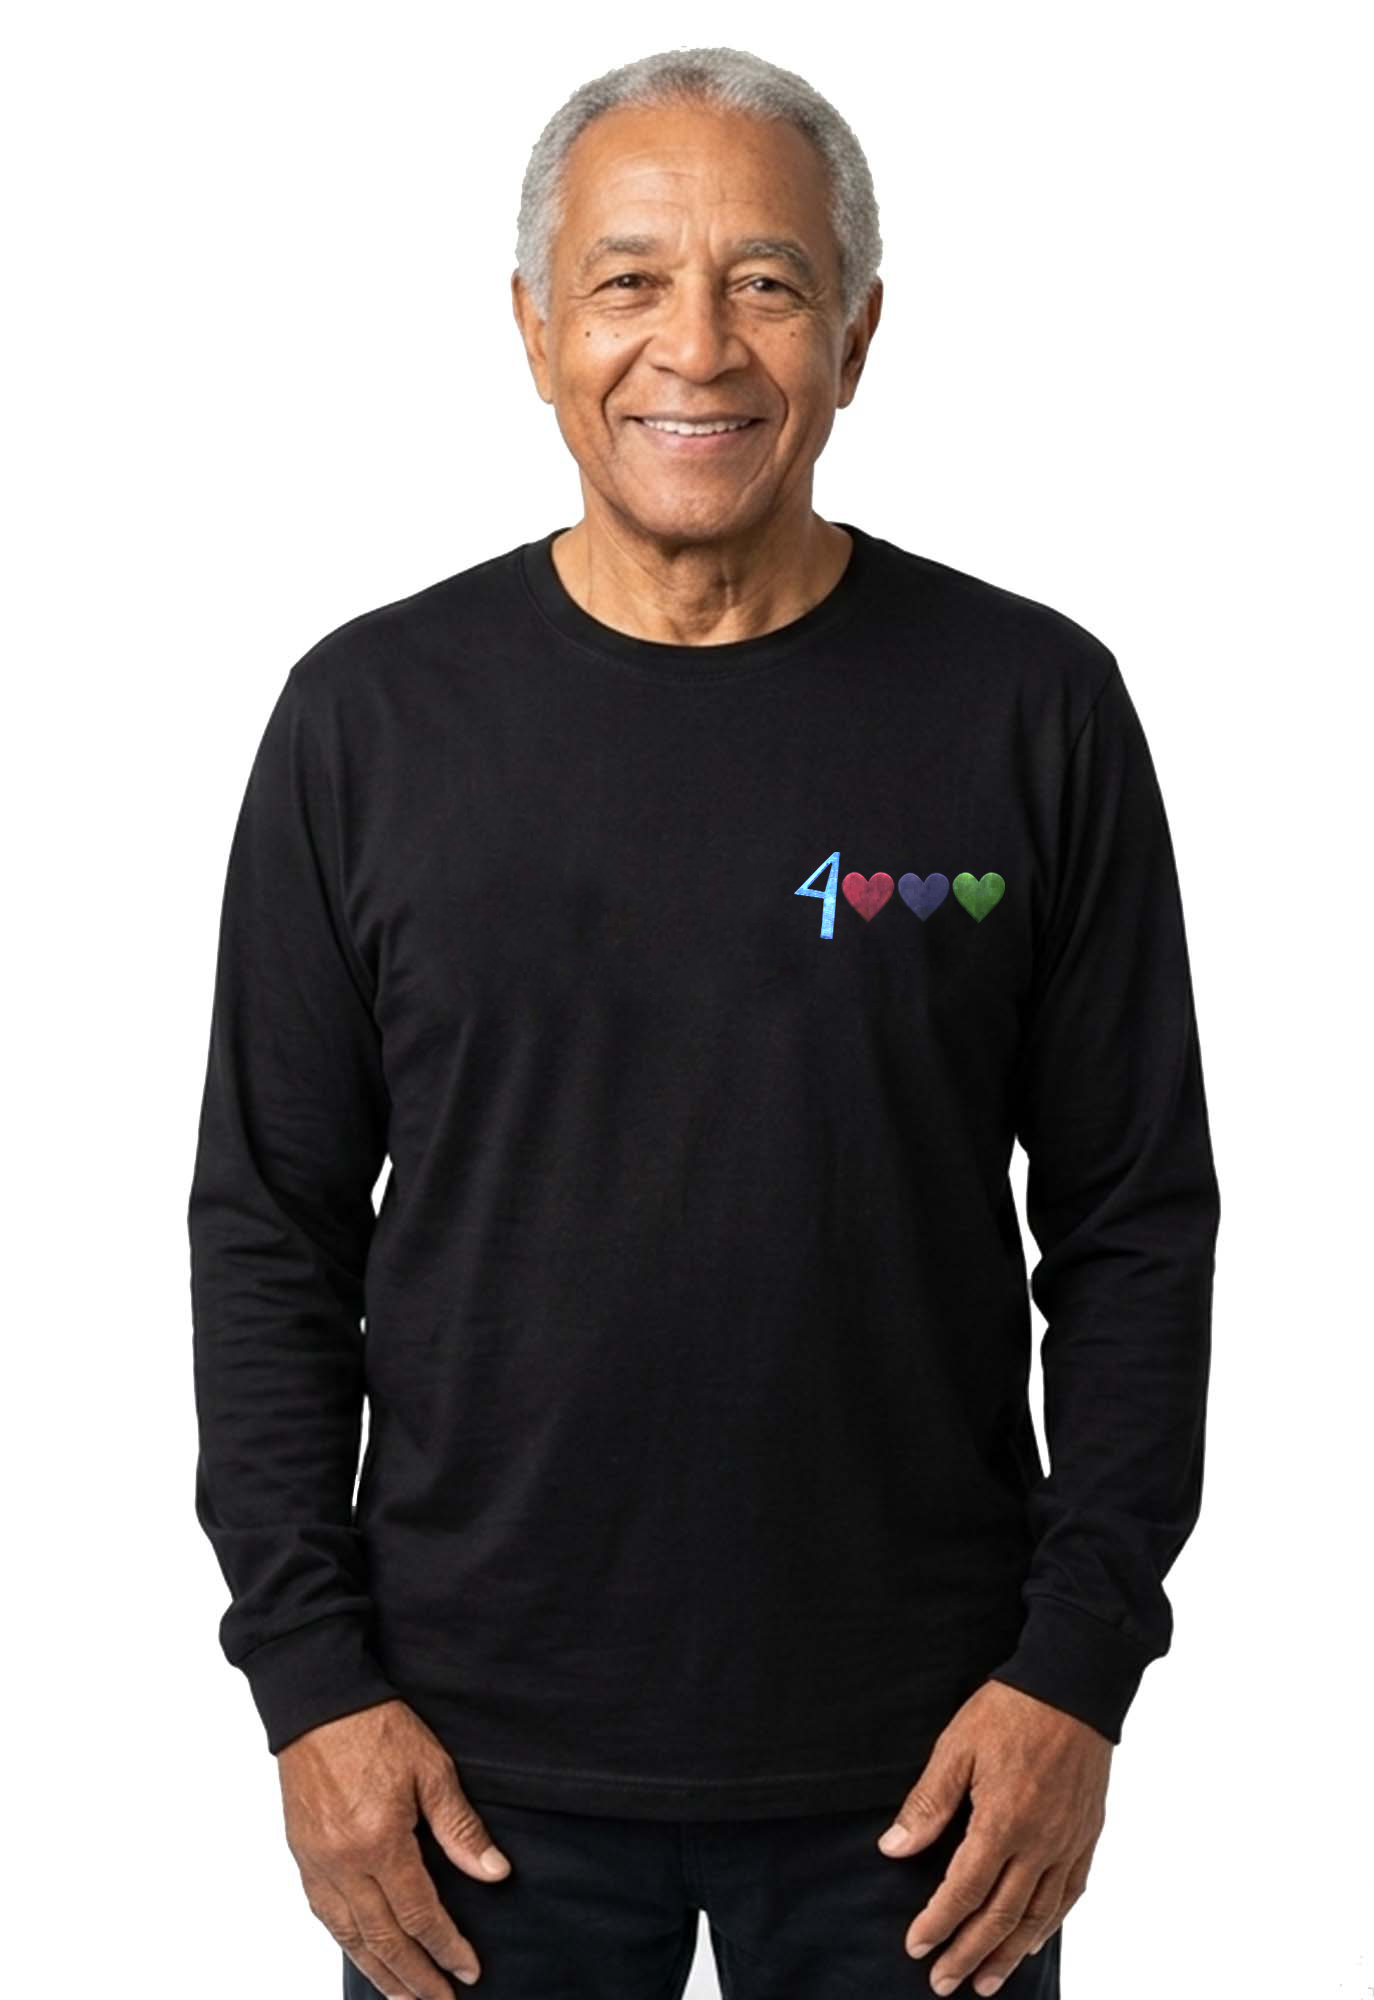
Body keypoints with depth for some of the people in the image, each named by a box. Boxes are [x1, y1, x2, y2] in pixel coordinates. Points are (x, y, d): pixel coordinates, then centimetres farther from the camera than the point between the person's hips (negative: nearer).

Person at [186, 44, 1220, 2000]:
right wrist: (312, 1677, -3)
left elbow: (1137, 1219, 0)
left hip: (924, 1758, 0)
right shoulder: (371, 714, -2)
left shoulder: (1034, 707, -3)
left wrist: (1079, 1662, -6)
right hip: (478, 1754, 1)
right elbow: (271, 1230, 2)